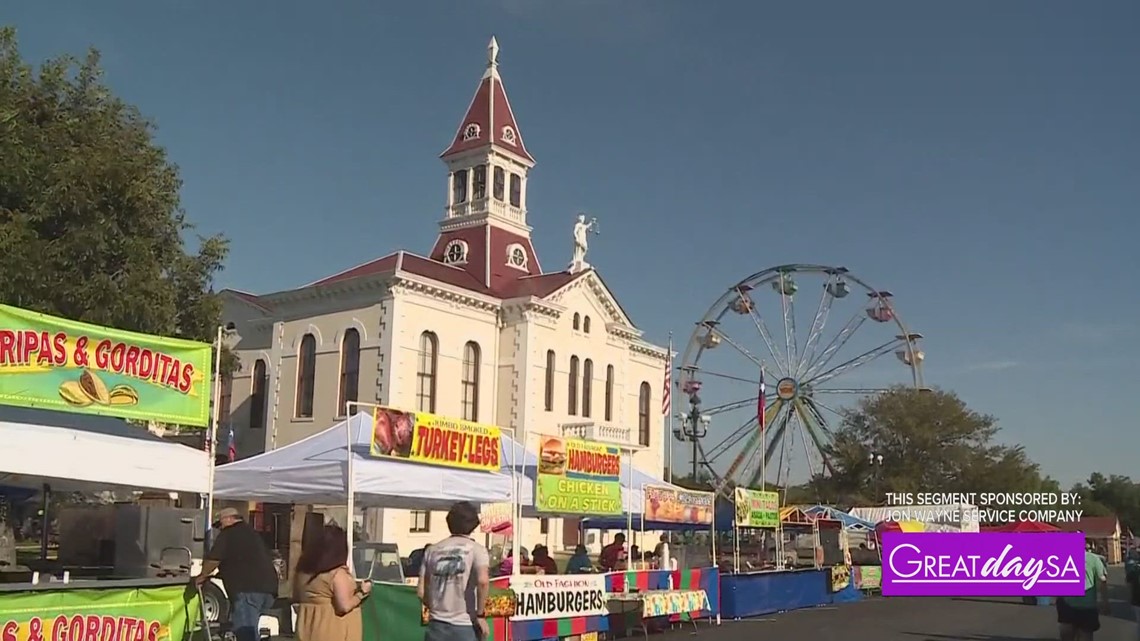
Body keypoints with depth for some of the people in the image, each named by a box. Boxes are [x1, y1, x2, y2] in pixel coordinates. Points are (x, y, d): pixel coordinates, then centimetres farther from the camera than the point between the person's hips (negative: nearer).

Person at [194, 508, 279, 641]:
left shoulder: (228, 534, 3)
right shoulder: (252, 533, 29)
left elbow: (213, 559, -4)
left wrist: (202, 576, 14)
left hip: (248, 589, -9)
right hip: (268, 587, 9)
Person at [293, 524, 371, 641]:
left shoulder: (303, 570, 4)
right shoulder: (337, 573, -18)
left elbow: (296, 599, 16)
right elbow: (345, 606, -21)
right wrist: (362, 592, -7)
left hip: (308, 628, 7)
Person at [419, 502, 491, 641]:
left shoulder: (432, 550, 10)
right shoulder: (476, 549, -2)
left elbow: (421, 592, 7)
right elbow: (483, 581, -21)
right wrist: (481, 614, -11)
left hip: (437, 626, 4)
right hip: (465, 627, -3)